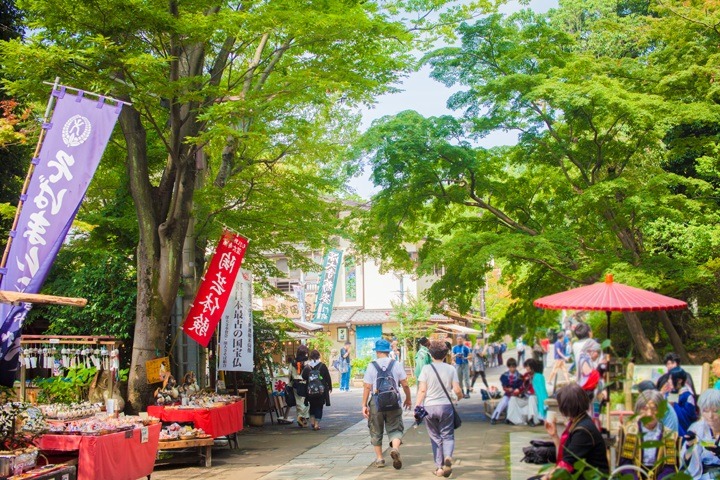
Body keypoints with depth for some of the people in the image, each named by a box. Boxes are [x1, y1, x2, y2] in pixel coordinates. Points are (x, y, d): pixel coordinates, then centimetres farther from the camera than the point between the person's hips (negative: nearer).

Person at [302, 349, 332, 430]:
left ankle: (312, 421, 14)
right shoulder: (322, 366, -6)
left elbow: (303, 378, 4)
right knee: (319, 407, 5)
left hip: (310, 391, 2)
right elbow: (328, 377, -1)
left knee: (312, 406, 21)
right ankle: (317, 424, 0)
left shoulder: (306, 367, -1)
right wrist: (330, 387, 11)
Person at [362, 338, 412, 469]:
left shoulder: (372, 366, -5)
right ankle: (395, 448, -19)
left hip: (376, 401, -1)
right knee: (395, 429, 9)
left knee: (376, 431, 14)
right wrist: (408, 399, 19)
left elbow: (367, 387, -6)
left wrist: (364, 405, 0)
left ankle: (379, 458, 20)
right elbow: (405, 384, 3)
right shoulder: (397, 365, -1)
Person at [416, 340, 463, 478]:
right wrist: (460, 396, 17)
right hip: (446, 406, 0)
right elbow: (457, 390, -4)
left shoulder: (426, 368, -4)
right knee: (447, 435, 10)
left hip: (429, 407, 0)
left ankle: (439, 467, 13)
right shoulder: (451, 369, -1)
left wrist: (417, 406, -3)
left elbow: (422, 390, -9)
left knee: (435, 437, 12)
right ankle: (448, 457, -18)